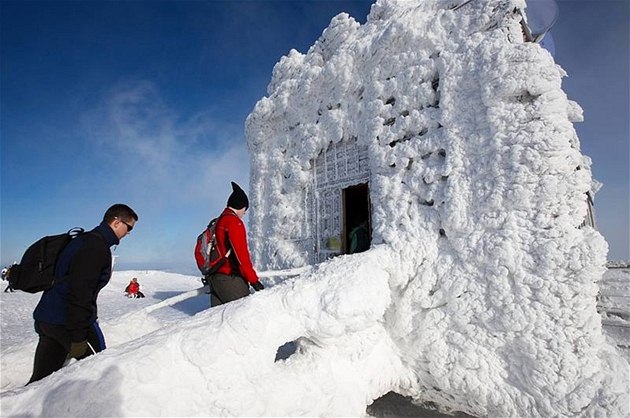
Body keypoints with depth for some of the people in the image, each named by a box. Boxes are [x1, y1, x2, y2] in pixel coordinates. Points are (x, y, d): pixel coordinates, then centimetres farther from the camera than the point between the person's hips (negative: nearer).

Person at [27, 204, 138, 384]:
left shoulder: (85, 241, 16)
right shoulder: (97, 246, -17)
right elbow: (80, 292, -24)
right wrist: (77, 337, -21)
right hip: (67, 322, -10)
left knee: (41, 379, 14)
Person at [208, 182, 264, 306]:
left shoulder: (217, 223, 16)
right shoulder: (234, 221, -11)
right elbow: (241, 254, -19)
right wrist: (254, 280, -16)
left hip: (214, 278, 9)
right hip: (230, 279, -9)